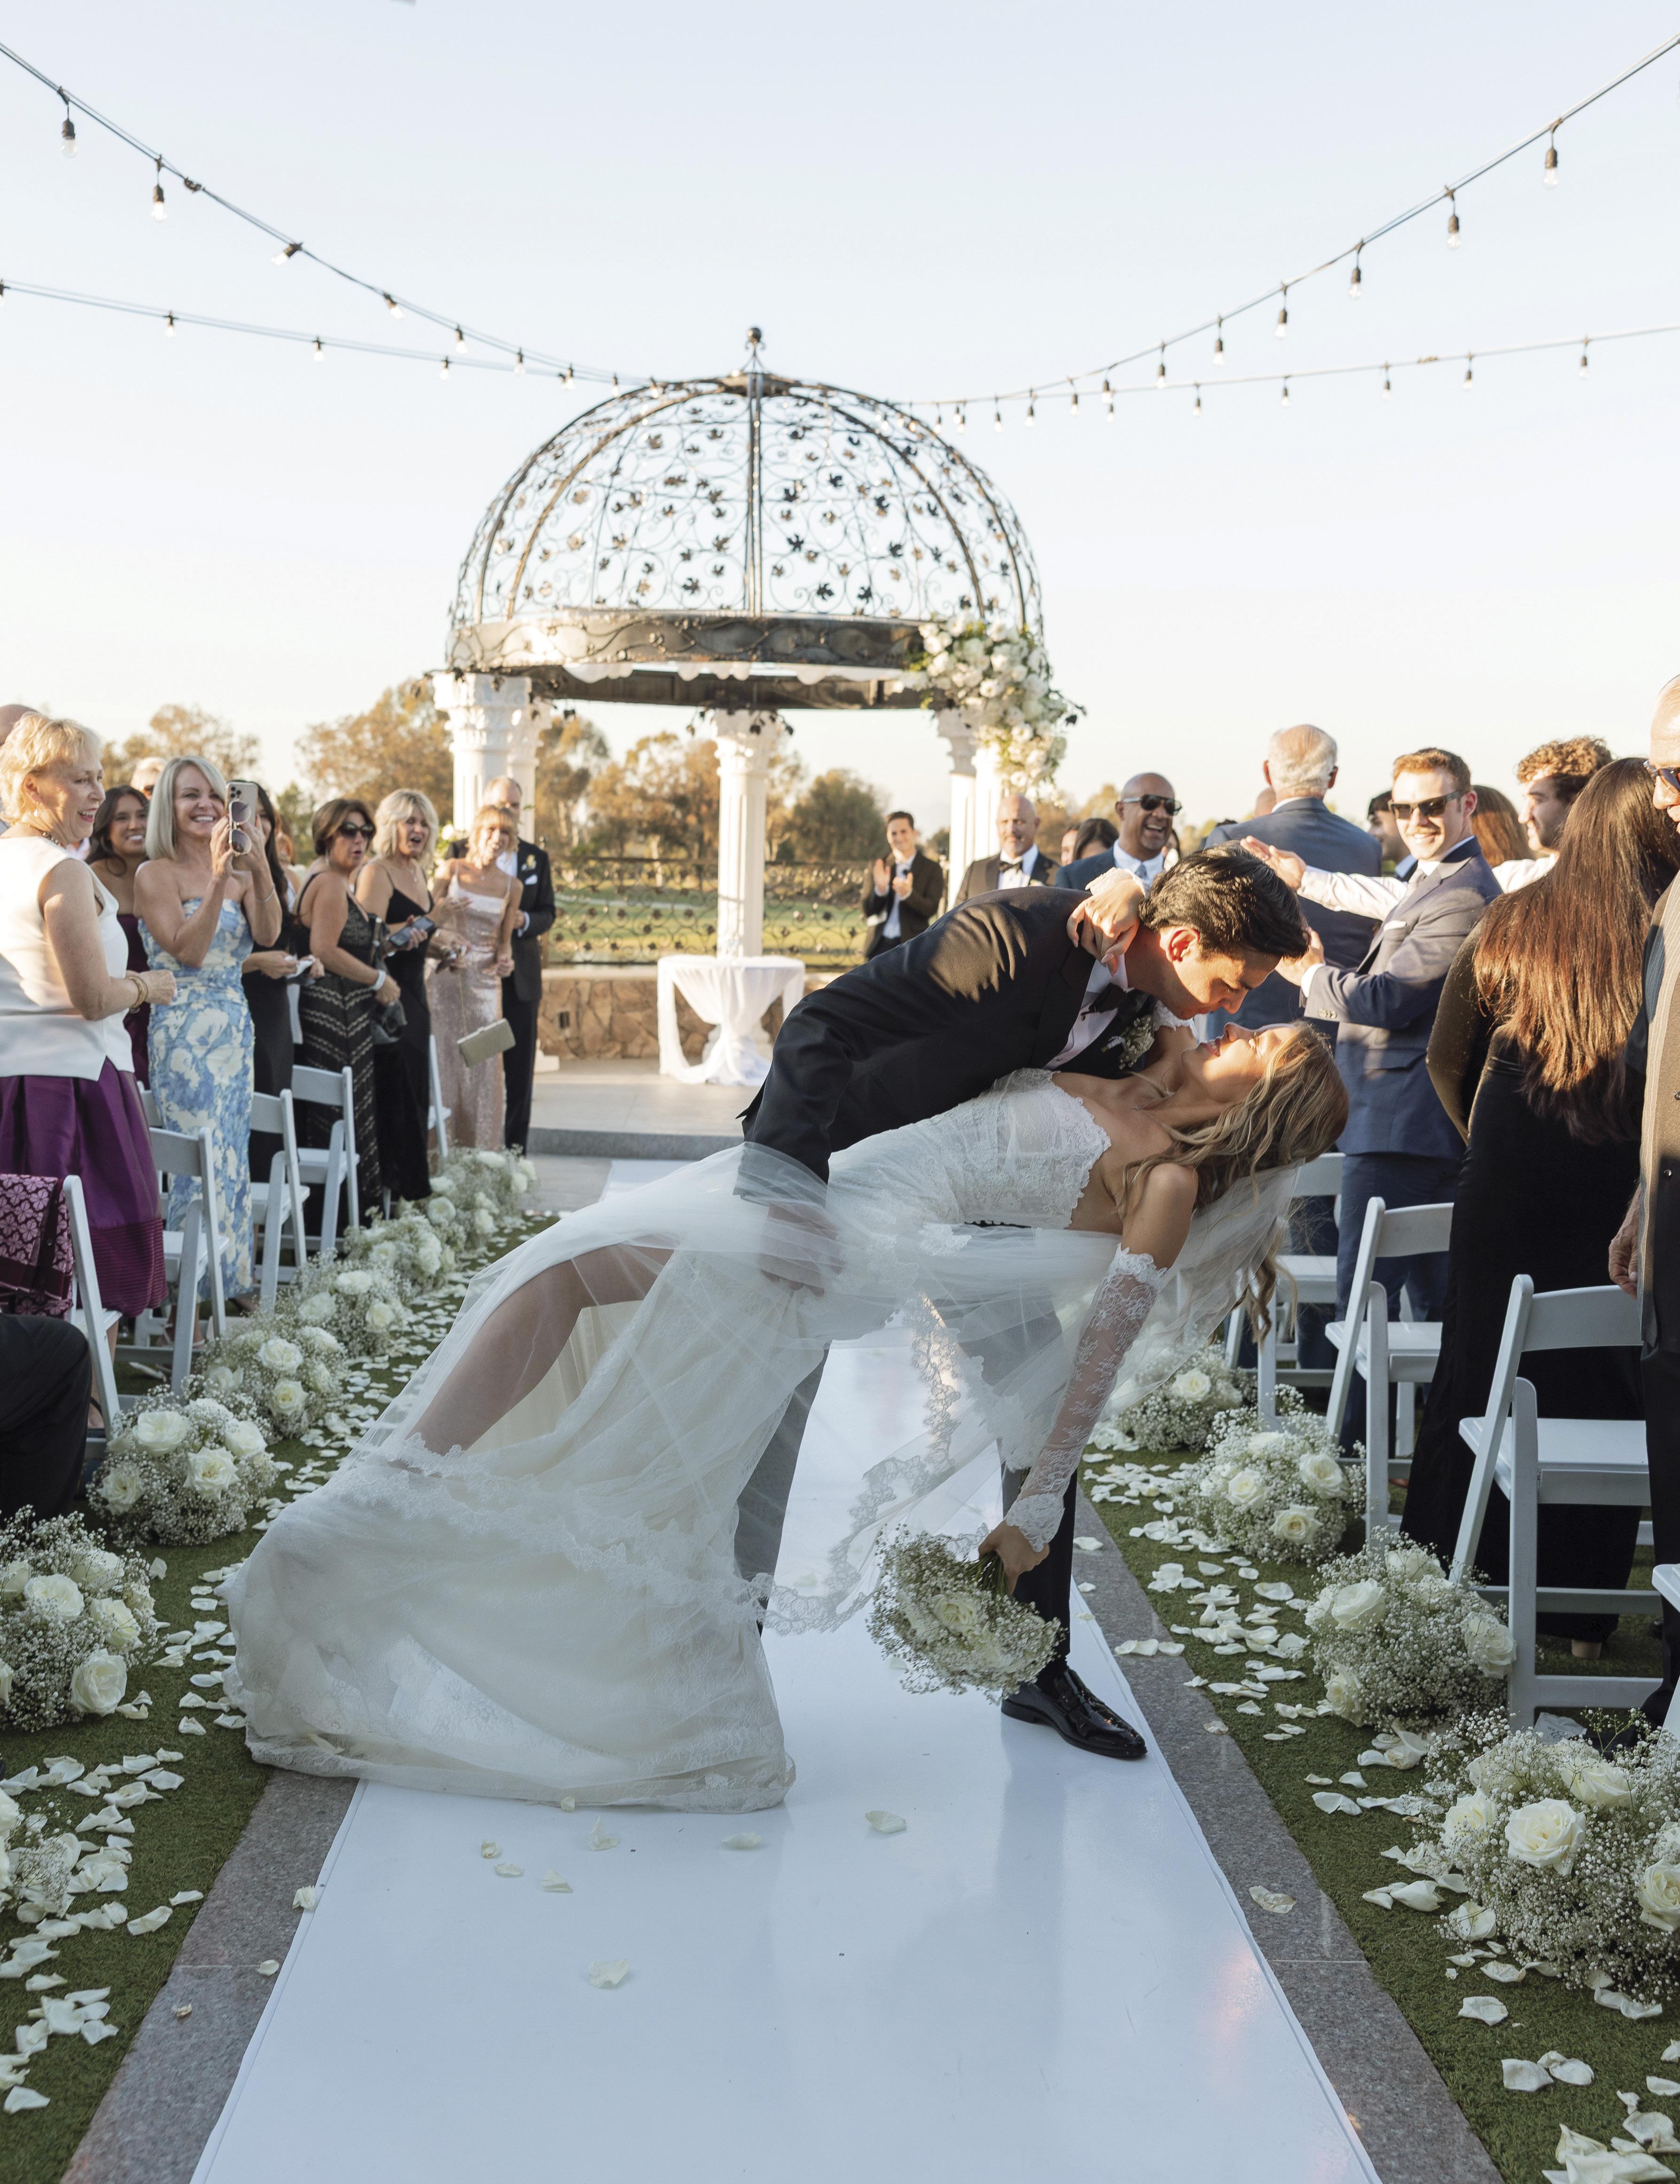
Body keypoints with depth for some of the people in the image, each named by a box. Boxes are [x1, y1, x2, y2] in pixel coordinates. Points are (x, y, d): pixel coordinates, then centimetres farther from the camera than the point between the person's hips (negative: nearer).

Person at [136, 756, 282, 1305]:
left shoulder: (238, 874, 11)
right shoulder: (156, 874, -6)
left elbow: (267, 935, -5)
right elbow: (189, 950, -18)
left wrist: (260, 871, -19)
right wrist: (220, 878, -24)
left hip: (235, 1030, 7)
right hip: (184, 1031, -6)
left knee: (232, 1156, 11)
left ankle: (230, 1281, 20)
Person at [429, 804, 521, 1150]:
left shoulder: (511, 886, 9)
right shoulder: (450, 870, 2)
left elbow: (504, 940, 13)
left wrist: (504, 959, -7)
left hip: (484, 980, 2)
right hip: (447, 975, -2)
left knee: (483, 1062, 1)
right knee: (444, 1057, -3)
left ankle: (481, 1150, 10)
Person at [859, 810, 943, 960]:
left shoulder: (932, 868, 3)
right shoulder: (879, 867, 10)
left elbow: (931, 910, -7)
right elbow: (868, 911, 5)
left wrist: (908, 894, -26)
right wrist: (880, 889, -16)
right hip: (880, 946, 3)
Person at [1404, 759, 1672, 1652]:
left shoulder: (1509, 924, -2)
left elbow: (1448, 1060, 8)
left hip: (1506, 1191, 3)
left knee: (1479, 1372, 14)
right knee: (1601, 1387, 9)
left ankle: (1441, 1578, 24)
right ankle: (1573, 1608, 17)